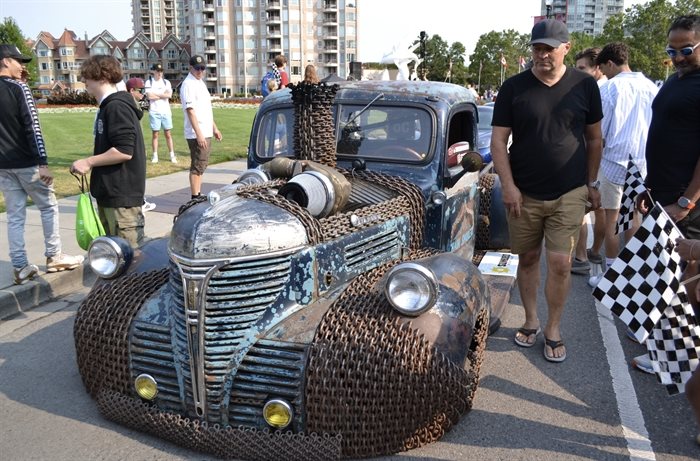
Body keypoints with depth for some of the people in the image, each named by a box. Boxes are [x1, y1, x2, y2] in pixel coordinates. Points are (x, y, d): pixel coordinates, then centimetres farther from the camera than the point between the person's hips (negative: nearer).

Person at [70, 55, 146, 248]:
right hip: (110, 192, 11)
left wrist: (89, 162, -15)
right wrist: (92, 163, 12)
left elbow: (124, 151, -25)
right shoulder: (108, 106, 16)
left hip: (122, 195, -11)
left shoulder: (117, 106, -16)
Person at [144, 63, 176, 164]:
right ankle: (155, 156, 7)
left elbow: (169, 95, -7)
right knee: (155, 134, 2)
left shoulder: (166, 82, 9)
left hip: (166, 111, 2)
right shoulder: (149, 82, 3)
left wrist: (156, 94, -7)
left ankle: (172, 155, 6)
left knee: (168, 134, 3)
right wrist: (163, 95, -4)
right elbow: (149, 96, -11)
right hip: (154, 112, -2)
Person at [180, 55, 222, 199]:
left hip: (206, 133, 10)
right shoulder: (188, 85, -13)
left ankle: (198, 195, 23)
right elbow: (190, 111, -19)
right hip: (197, 134, -10)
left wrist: (214, 128, 21)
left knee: (201, 165, 14)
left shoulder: (201, 83, 17)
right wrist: (199, 134, -24)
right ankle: (195, 198, -2)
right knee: (197, 166, -6)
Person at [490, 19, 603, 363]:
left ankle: (553, 331, 17)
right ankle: (531, 321, 28)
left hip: (569, 193, 0)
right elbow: (498, 140, -3)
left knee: (560, 263, -1)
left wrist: (592, 183, 9)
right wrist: (508, 186, -11)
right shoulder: (514, 87, -3)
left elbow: (593, 139, 9)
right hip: (523, 193, 0)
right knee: (528, 258, 10)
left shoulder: (584, 85, 1)